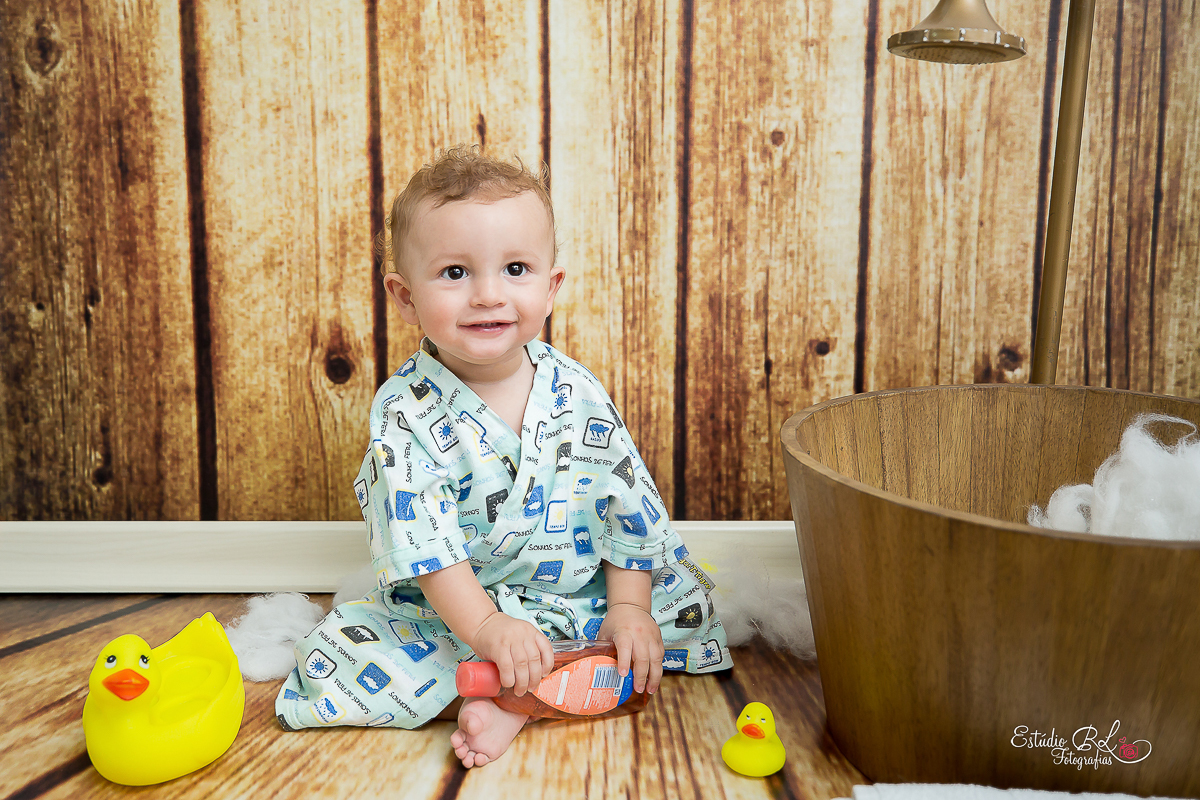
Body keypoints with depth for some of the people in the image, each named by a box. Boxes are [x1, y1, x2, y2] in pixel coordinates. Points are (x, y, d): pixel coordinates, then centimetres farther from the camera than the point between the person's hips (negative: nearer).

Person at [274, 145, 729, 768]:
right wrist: (483, 626, -32)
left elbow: (628, 502, -3)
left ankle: (515, 701, -18)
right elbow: (421, 538, -22)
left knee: (686, 598, -10)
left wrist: (628, 607, -9)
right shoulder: (406, 411, -16)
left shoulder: (578, 394, -8)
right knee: (331, 663, -17)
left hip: (580, 595, 3)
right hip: (447, 612, -3)